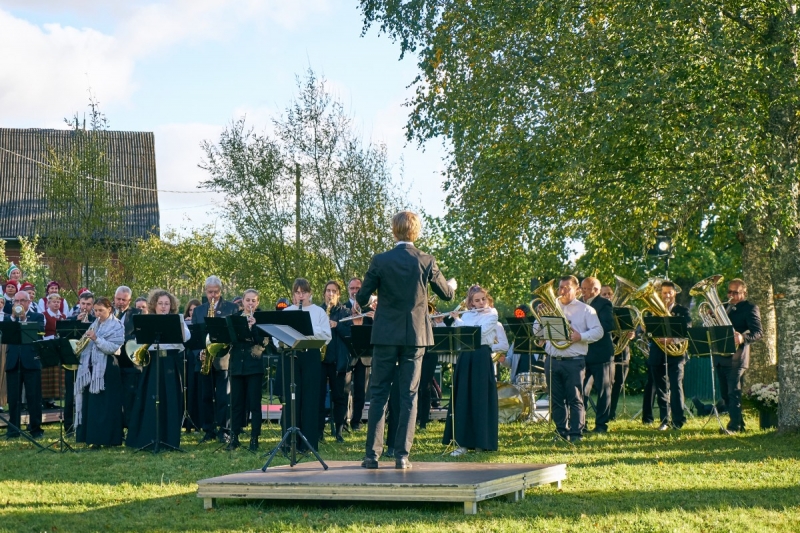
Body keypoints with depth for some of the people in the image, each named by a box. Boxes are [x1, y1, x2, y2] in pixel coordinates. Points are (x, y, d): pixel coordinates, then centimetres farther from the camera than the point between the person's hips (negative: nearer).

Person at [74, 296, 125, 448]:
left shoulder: (117, 326, -3)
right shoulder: (95, 325, 17)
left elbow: (113, 348, -15)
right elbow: (86, 345, 20)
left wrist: (96, 339, -21)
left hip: (107, 369, -7)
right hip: (91, 368, 7)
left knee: (106, 405, -6)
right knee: (91, 403, 5)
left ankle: (107, 438, -3)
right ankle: (94, 437, 10)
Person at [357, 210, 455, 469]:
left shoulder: (380, 261, -8)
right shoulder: (427, 261, -4)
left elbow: (362, 298, -3)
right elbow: (446, 294, 10)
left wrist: (362, 297, 21)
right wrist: (452, 285, 34)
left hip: (386, 335, -1)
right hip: (415, 336, 1)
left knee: (378, 394, 6)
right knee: (409, 396, 5)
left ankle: (373, 454, 4)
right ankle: (402, 454, 2)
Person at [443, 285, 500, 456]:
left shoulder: (491, 314, 0)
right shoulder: (467, 315, 14)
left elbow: (480, 331, -15)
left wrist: (457, 320, -11)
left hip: (481, 359, -5)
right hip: (465, 356, 5)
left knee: (480, 399, -3)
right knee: (462, 399, 2)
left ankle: (481, 441, 3)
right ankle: (463, 442, 4)